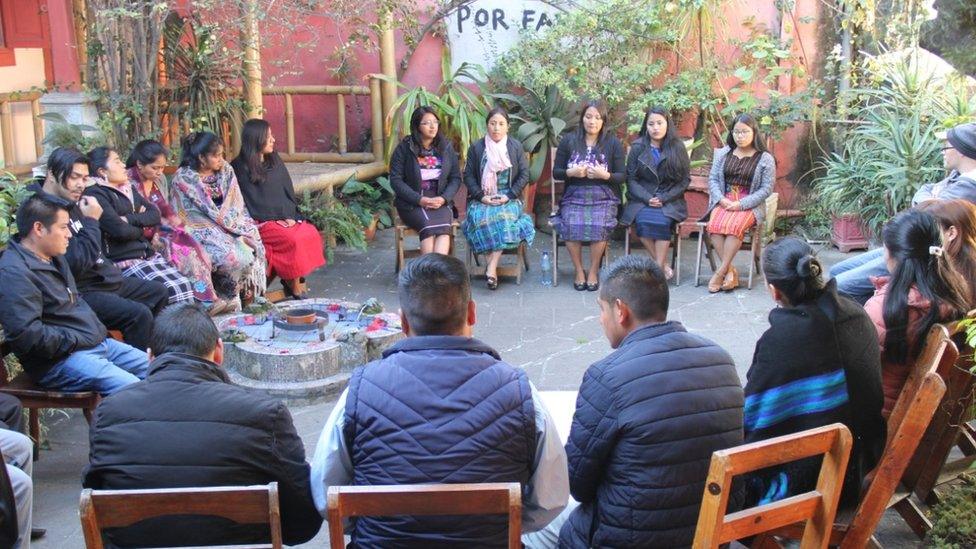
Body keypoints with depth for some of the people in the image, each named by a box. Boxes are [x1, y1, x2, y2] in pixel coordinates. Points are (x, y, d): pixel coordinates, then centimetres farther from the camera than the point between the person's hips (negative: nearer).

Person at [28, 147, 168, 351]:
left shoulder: (70, 202, 8)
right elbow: (76, 264, -27)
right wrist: (91, 221, -19)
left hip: (102, 278, 11)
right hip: (81, 291, -11)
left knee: (159, 292, 16)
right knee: (139, 315, -25)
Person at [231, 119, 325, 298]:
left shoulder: (275, 160, 13)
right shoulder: (241, 167, -5)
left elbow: (288, 191, 13)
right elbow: (249, 202, -9)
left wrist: (290, 216, -3)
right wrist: (276, 221, -14)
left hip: (284, 218, 6)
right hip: (261, 223, -6)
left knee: (311, 233, -20)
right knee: (293, 240, -28)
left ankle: (292, 282, -12)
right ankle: (294, 288, -12)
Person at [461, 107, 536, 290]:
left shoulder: (516, 147, 7)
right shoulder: (476, 148, 6)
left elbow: (524, 175, 4)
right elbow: (468, 176, 4)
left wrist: (509, 196, -8)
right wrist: (481, 196, -10)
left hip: (508, 199, 0)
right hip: (482, 199, 1)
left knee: (504, 217, -33)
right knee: (482, 217, -32)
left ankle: (491, 267, -35)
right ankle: (492, 267, -29)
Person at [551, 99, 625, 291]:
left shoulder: (613, 143, 6)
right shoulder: (568, 141, 9)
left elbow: (622, 176, 5)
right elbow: (556, 172, 9)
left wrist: (605, 175, -14)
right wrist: (571, 172, -11)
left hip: (603, 198, -1)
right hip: (574, 196, 1)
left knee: (598, 225, -32)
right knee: (571, 225, -30)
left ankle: (593, 271, -12)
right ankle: (579, 270, -10)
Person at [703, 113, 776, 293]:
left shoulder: (765, 159, 2)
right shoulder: (723, 153, 13)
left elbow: (766, 189, -3)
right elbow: (713, 179, 11)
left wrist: (741, 204, -14)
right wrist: (721, 199, -9)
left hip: (750, 205, -3)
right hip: (724, 201, 3)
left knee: (734, 225, -35)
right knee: (714, 225, -30)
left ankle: (720, 272, -30)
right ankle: (730, 271, -25)